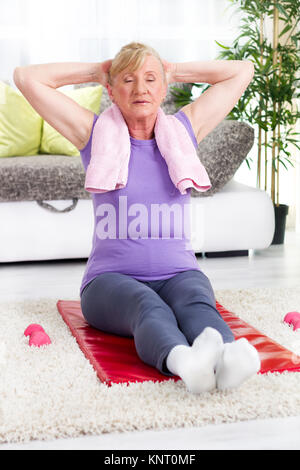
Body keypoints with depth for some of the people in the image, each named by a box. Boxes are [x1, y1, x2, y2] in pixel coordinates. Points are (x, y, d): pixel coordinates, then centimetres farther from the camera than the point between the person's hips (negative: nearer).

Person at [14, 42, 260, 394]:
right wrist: (97, 70, 12)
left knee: (197, 302, -35)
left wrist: (174, 71, 20)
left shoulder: (184, 129, 13)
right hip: (111, 278, -2)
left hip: (179, 273, 2)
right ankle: (182, 359, -69)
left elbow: (242, 70, 20)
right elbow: (26, 78, 3)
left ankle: (225, 355, -66)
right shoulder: (96, 134, 7)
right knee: (148, 307, -38)